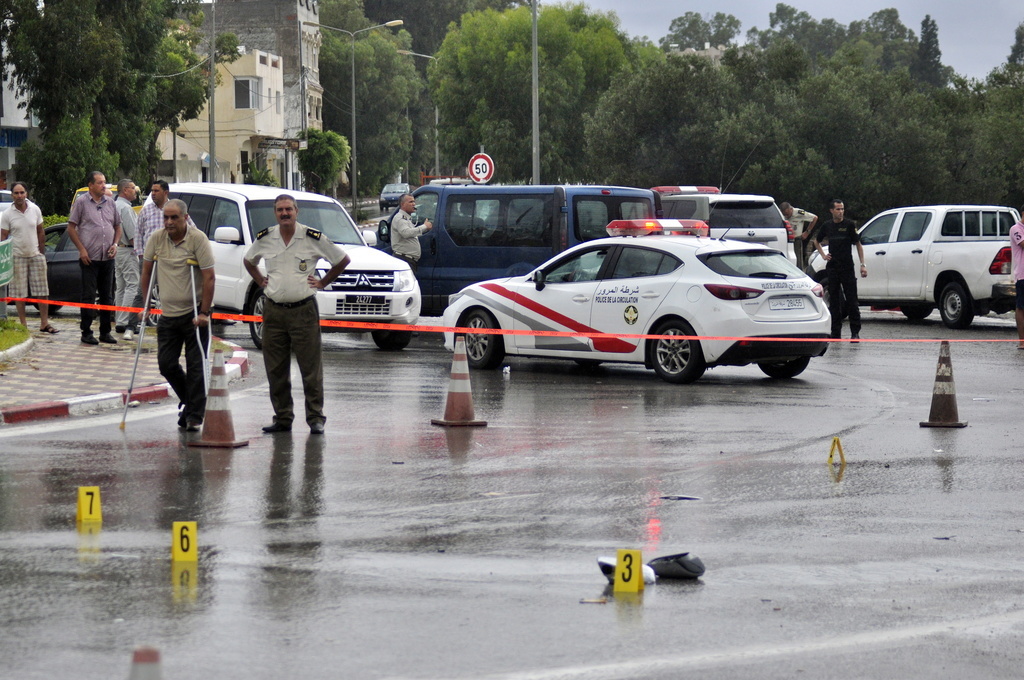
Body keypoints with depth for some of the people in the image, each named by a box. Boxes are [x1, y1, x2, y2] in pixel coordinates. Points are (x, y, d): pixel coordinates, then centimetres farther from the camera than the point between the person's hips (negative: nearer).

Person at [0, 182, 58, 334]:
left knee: (42, 291, 1)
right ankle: (23, 324, 10)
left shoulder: (35, 210, 2)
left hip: (35, 255, 2)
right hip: (17, 257, -2)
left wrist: (42, 252, 8)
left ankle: (44, 323, 7)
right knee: (19, 293, 1)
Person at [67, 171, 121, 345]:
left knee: (107, 296, 9)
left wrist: (115, 244, 2)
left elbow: (117, 226, 19)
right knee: (88, 296, -2)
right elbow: (71, 228, -3)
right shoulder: (81, 202, -3)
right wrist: (82, 249, -10)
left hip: (108, 258, 5)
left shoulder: (110, 202, 11)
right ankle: (86, 332, 4)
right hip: (90, 258, -5)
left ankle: (105, 332, 16)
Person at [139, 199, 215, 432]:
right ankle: (189, 402, 26)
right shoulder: (156, 238, 2)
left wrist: (204, 313, -17)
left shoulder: (198, 239, -12)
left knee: (195, 366, -3)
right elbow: (146, 271, 13)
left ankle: (194, 416, 4)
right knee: (166, 364, 4)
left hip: (194, 314, -5)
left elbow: (209, 277, -13)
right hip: (168, 314, 5)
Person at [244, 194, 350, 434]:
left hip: (303, 310, -3)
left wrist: (323, 282, 4)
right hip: (273, 311, 3)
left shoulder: (313, 238, -4)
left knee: (311, 368, -2)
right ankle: (282, 418, 14)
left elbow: (342, 260, 8)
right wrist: (261, 281, 14)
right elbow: (249, 261, 26)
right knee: (276, 370, 6)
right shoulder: (264, 239, 5)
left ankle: (315, 417, 4)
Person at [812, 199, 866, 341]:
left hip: (847, 268, -4)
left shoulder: (849, 225, -2)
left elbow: (858, 245, -1)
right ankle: (836, 333, 11)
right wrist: (823, 255, 10)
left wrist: (862, 264, -7)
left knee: (851, 300, -5)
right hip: (832, 268, 4)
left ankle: (855, 332, -2)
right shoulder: (827, 226, 8)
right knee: (834, 301, 6)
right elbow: (816, 241, 25)